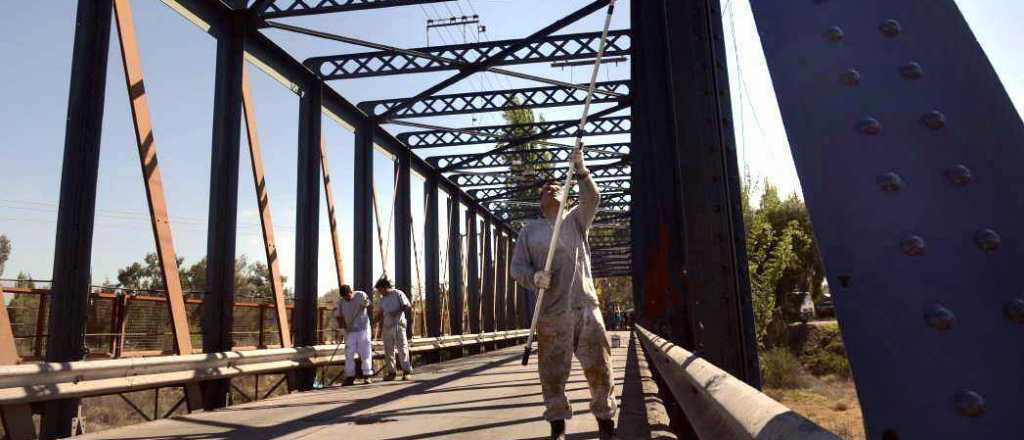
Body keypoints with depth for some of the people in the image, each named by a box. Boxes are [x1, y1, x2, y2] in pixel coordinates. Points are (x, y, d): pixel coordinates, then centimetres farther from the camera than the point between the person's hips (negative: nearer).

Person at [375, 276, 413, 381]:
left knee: (402, 348, -8)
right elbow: (381, 314, 18)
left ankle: (406, 371, -7)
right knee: (388, 350, 4)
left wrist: (397, 311, -16)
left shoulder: (398, 294, -2)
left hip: (398, 325, -6)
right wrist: (381, 328, 10)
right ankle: (391, 372, 9)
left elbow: (409, 307, -5)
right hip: (387, 326, 6)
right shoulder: (382, 299, 15)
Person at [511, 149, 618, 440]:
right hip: (551, 313, 0)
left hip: (586, 306, 1)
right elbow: (517, 267, 7)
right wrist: (533, 277, -15)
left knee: (599, 366, 3)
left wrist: (580, 169, -19)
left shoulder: (576, 220, 14)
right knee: (553, 372, 3)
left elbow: (592, 198, -5)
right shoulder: (530, 230, 12)